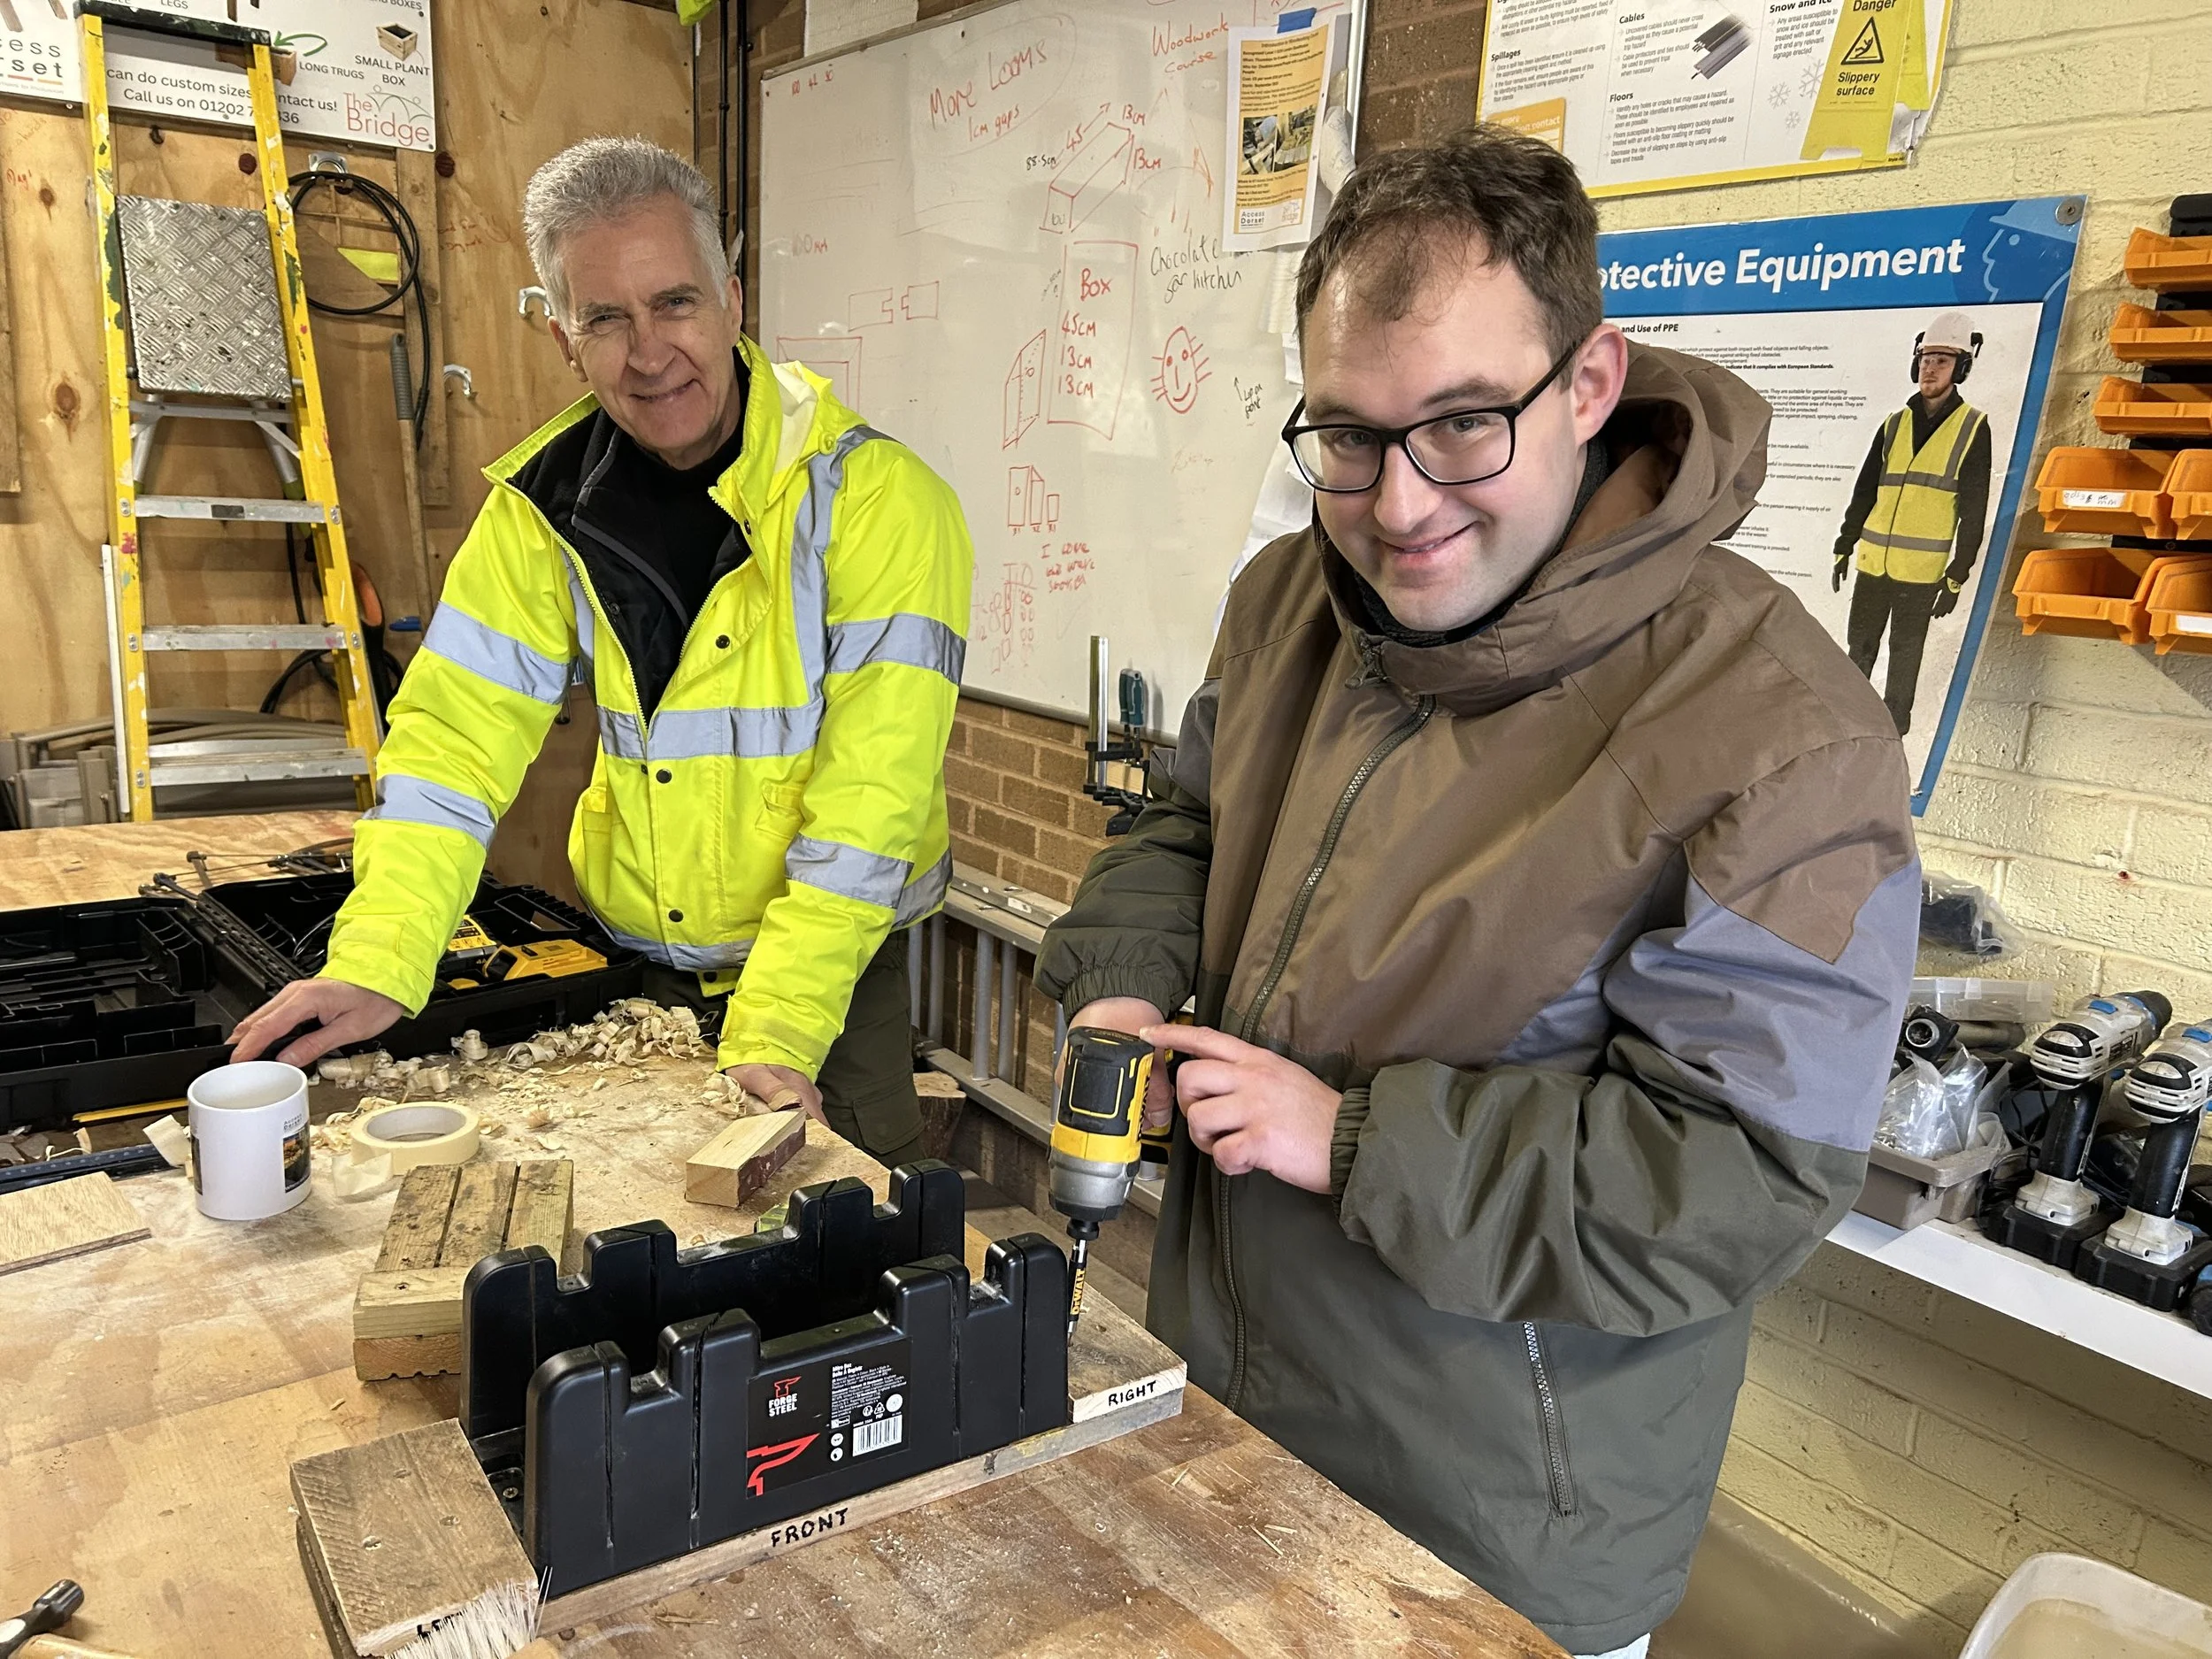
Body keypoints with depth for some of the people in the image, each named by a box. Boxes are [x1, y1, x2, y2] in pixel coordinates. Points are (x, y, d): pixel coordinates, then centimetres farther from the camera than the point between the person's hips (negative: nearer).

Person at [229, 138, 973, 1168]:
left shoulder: (875, 498, -17)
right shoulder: (545, 503, -2)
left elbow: (870, 795, -23)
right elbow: (457, 734, -4)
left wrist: (774, 1035, -28)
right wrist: (373, 966, -17)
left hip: (832, 972, -3)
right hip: (633, 960, 4)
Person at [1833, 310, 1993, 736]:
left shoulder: (1973, 428, -3)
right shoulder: (1894, 424, 7)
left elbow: (1974, 511, -4)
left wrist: (1957, 577, -7)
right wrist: (1844, 548, 10)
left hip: (1922, 569, -3)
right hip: (1873, 560, 4)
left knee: (1905, 652, 6)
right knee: (1860, 644, 12)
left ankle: (1894, 723, 19)